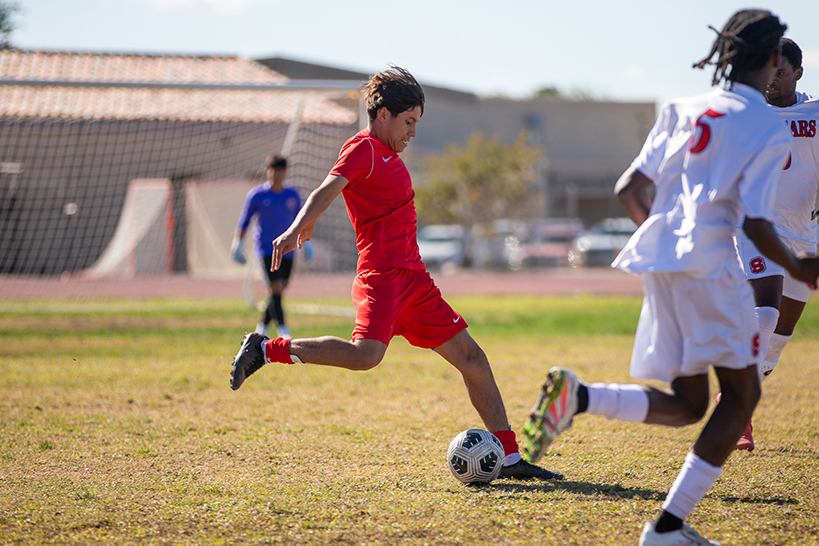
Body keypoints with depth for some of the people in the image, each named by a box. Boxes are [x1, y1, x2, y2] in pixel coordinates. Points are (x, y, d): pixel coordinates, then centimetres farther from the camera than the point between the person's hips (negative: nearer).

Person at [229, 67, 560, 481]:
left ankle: (509, 458, 10)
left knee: (471, 357, 6)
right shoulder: (363, 148, -5)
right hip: (382, 274, -10)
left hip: (411, 276, 10)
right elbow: (328, 189, -22)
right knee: (366, 355, -29)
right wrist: (294, 230, -37)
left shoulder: (386, 155, 22)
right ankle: (265, 350, -12)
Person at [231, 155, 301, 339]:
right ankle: (282, 329, -17)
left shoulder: (293, 195, 8)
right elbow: (244, 221, 4)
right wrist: (238, 244, 0)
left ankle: (262, 327, 24)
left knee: (278, 292, 8)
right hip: (266, 249, -4)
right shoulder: (257, 195, -2)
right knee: (276, 288, -16)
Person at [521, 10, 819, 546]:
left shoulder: (683, 109, 16)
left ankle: (578, 396, -14)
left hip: (657, 260, 7)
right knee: (742, 392, 6)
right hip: (709, 260, -7)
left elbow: (628, 190, 15)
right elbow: (757, 224, -8)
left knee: (687, 404, 12)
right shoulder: (771, 130, -2)